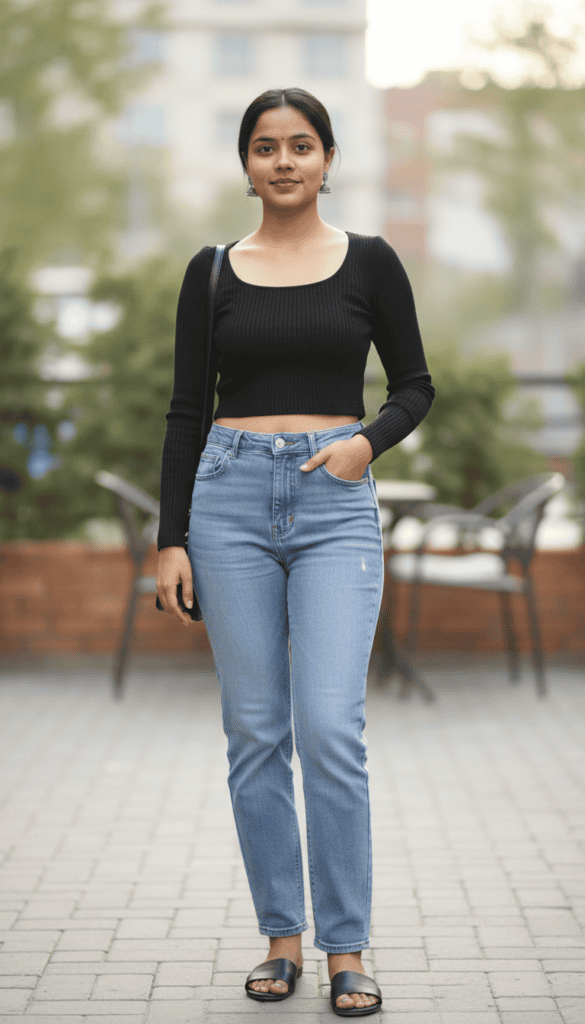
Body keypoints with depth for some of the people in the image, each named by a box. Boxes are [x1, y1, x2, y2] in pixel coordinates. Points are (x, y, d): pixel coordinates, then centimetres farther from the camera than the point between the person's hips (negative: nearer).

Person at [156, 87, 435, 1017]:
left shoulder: (370, 261, 4)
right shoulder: (212, 270, 7)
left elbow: (416, 384, 10)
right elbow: (186, 409, 7)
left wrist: (369, 440, -10)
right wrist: (170, 538, 1)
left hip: (337, 505, -2)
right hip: (231, 497, 2)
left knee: (329, 728, -11)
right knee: (255, 731, 4)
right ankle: (281, 936, 17)